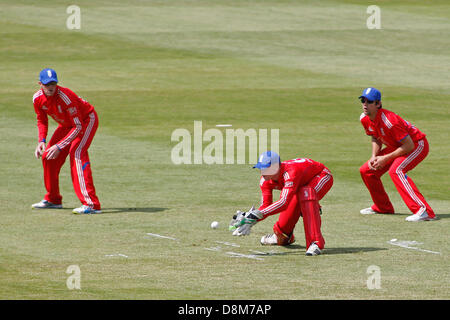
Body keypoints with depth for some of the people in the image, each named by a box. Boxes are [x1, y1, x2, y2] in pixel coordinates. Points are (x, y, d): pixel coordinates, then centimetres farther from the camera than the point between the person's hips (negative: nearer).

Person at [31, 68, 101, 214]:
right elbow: (42, 121, 4)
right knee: (48, 156, 6)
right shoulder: (37, 98, -16)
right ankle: (53, 199, 27)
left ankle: (91, 204, -36)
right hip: (66, 124, 8)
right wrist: (42, 141, -13)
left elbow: (78, 127, -34)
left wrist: (59, 146, -37)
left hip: (87, 120, -8)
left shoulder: (65, 97, -36)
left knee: (77, 153, -28)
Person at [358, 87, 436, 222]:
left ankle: (424, 211, -41)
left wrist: (385, 159, -25)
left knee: (395, 170, -34)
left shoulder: (388, 120, -33)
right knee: (366, 170, 8)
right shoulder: (364, 119, -7)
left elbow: (409, 145, -29)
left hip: (417, 145, -9)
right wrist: (374, 157, -5)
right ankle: (383, 207, 27)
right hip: (395, 146, 9)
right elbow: (376, 138, 12)